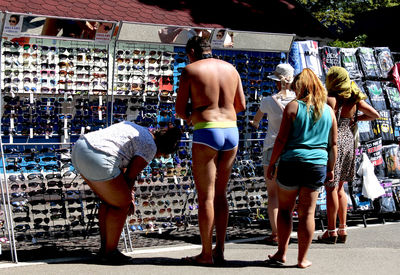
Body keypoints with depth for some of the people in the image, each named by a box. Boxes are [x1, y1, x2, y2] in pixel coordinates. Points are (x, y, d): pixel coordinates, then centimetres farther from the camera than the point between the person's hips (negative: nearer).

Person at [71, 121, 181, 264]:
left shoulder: (135, 129, 26)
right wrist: (128, 198, 18)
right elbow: (130, 176, 2)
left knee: (109, 201, 21)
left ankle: (104, 248, 25)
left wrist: (128, 194, 26)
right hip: (97, 160, -10)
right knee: (122, 203, 6)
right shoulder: (150, 148, -1)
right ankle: (110, 252, 12)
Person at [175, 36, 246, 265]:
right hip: (231, 132, 6)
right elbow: (241, 105, 16)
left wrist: (189, 116, 20)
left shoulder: (190, 70, -2)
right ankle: (219, 250, 16)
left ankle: (206, 254, 3)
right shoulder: (231, 69, 13)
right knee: (220, 194, 14)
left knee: (206, 196, 0)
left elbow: (180, 108, -1)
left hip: (206, 134, -6)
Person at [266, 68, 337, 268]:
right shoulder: (329, 111, 9)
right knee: (307, 212, 6)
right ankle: (302, 259, 9)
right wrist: (330, 168, 18)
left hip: (291, 162, -3)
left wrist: (271, 163, 2)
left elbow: (281, 140, -6)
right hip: (317, 164, 3)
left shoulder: (293, 107, -3)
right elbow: (333, 143, 10)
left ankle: (282, 253, 13)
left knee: (285, 209, 12)